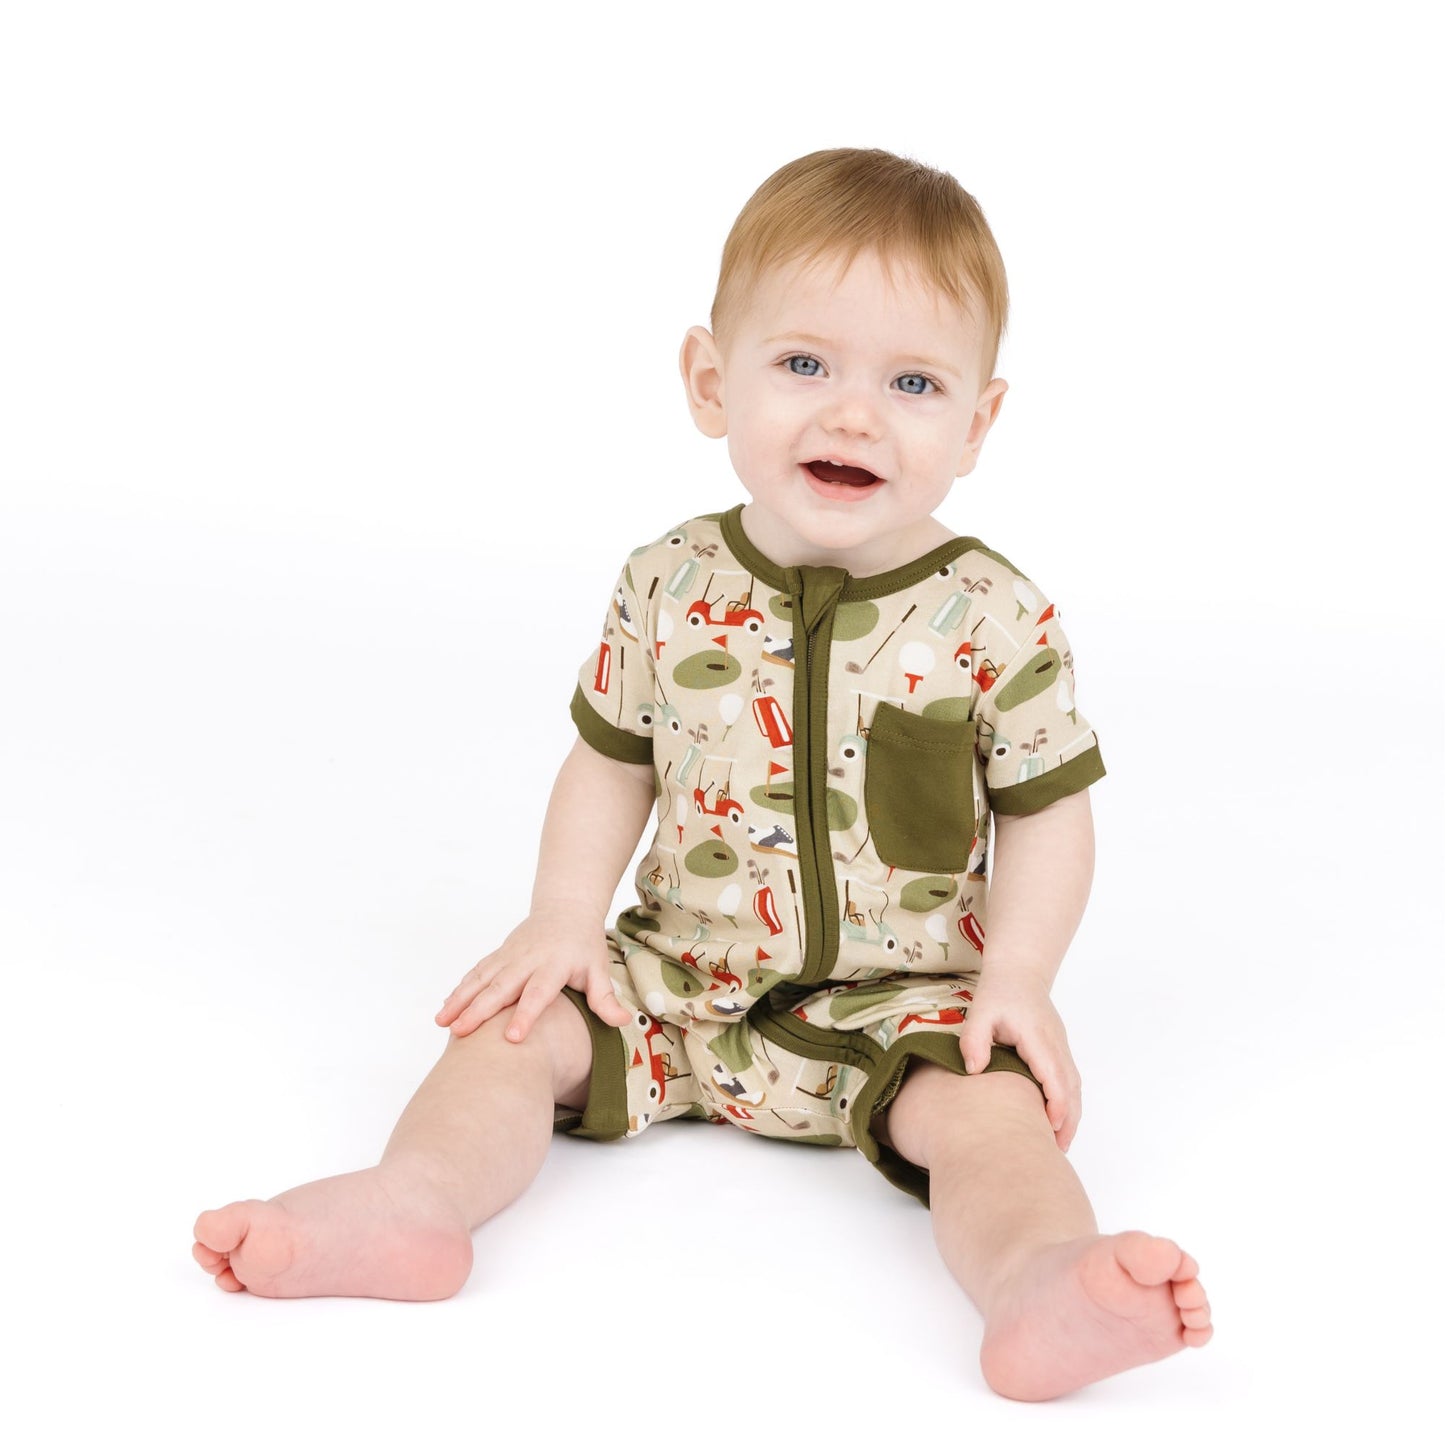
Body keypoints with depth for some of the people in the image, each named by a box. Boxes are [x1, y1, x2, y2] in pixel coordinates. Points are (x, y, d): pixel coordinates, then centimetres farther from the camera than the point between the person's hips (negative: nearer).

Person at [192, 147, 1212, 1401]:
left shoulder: (995, 619, -11)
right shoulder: (671, 587, -4)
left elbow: (1046, 810, -4)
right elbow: (613, 758, 7)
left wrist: (1015, 979, -16)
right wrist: (564, 918, -4)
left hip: (899, 1002, -3)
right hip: (677, 977, 3)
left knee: (988, 1106, -28)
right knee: (523, 1026, -12)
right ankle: (416, 1202, -28)